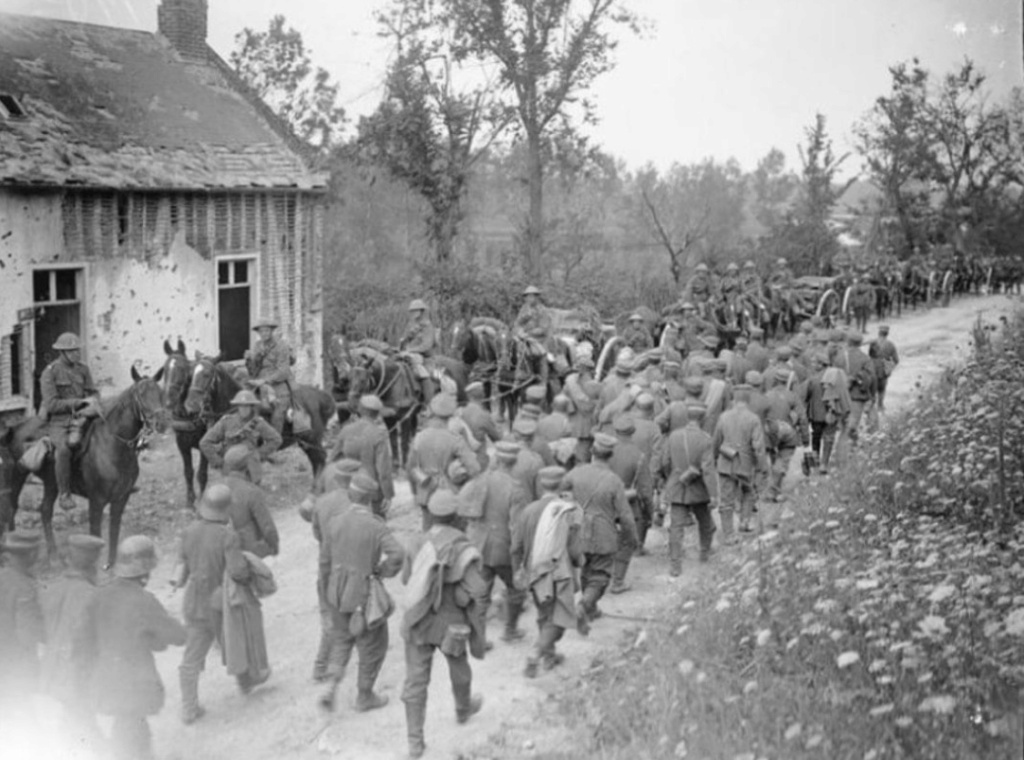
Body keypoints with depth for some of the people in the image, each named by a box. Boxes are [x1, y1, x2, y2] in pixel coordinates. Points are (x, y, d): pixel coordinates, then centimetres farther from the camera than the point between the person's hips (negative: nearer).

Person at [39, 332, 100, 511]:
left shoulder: (82, 369, 9)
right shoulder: (50, 373, -7)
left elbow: (93, 392, 11)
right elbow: (51, 404, -14)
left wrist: (94, 402, -14)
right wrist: (80, 402, -17)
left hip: (80, 417, 6)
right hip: (58, 422, -6)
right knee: (64, 449, -33)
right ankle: (64, 494, -20)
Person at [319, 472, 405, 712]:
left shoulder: (334, 523, -4)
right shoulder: (376, 526, -18)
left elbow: (327, 560, 4)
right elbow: (397, 554, -31)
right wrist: (383, 571, -11)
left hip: (338, 593, 5)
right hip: (365, 596, -5)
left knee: (343, 638, 25)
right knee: (373, 645, 16)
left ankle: (331, 687, 10)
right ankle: (365, 696, 29)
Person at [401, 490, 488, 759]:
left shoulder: (420, 542, -4)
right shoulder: (463, 548, -19)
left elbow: (407, 578, 12)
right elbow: (477, 590, -27)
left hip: (418, 623, 2)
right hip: (449, 624, -2)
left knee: (415, 680, 6)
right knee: (459, 666, 26)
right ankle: (463, 709, 52)